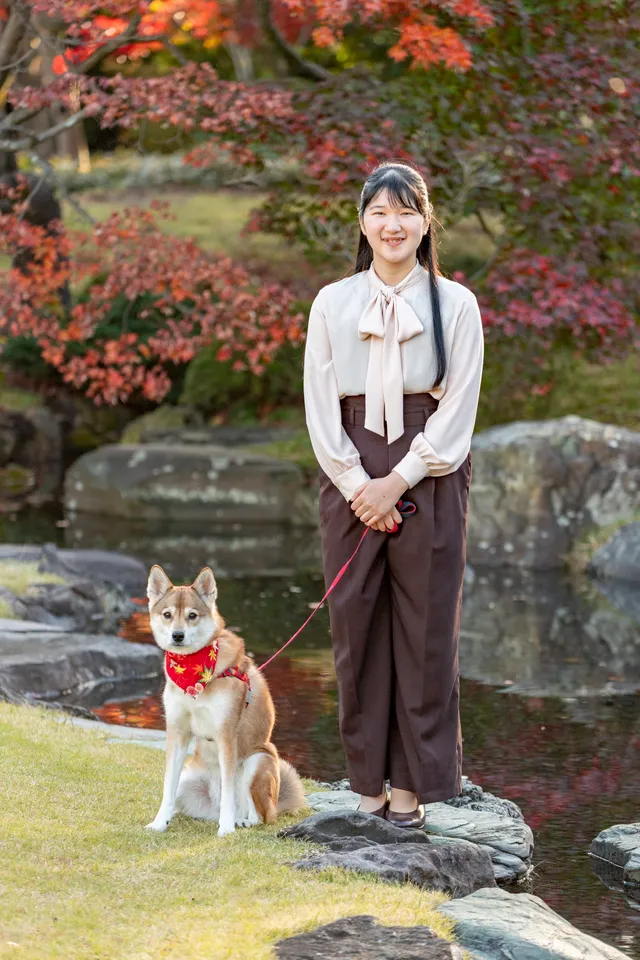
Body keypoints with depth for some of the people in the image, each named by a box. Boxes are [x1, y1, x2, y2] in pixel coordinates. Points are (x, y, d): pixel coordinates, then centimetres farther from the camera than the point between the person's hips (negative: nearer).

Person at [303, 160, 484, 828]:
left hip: (429, 475, -1)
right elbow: (319, 404, 3)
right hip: (351, 478, 2)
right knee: (357, 624, 3)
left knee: (425, 626, 0)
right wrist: (358, 485, -7)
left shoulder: (455, 304, 2)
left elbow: (458, 407, -2)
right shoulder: (332, 304, 7)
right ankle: (369, 776, 13)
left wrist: (399, 481, -10)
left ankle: (413, 780, 8)